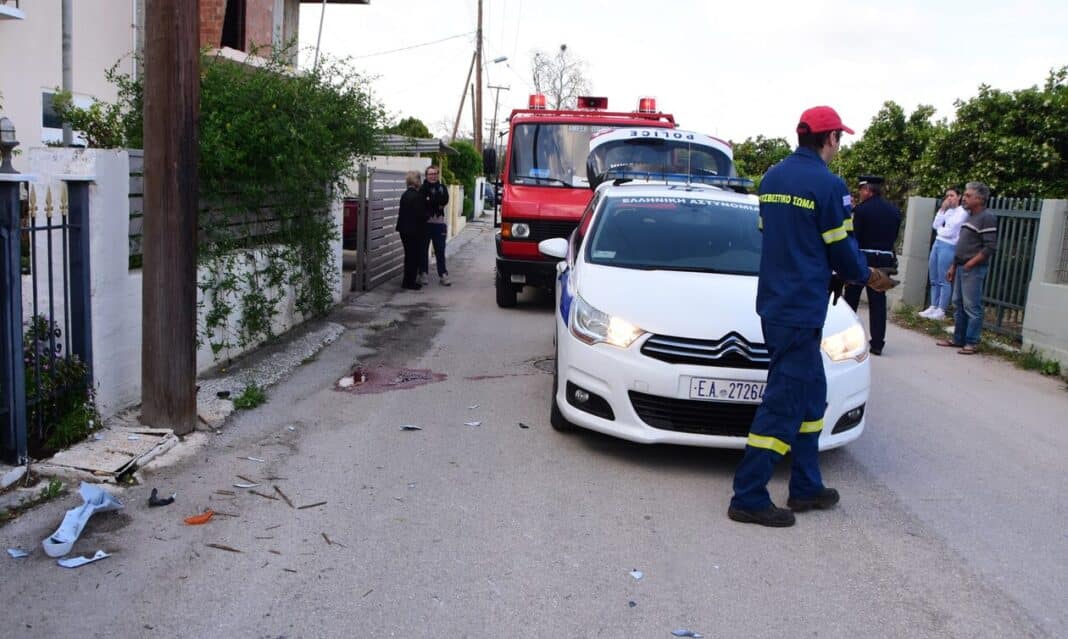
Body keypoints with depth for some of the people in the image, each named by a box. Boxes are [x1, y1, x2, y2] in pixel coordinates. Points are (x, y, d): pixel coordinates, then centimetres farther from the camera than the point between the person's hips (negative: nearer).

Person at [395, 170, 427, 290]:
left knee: (409, 255, 17)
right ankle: (409, 282, 5)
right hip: (414, 231, -9)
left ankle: (407, 281, 25)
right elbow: (421, 215, -18)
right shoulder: (417, 196, -18)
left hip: (405, 230, 9)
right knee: (414, 256, 1)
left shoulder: (404, 195, 9)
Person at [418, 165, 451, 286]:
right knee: (423, 250, 5)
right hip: (425, 222, -2)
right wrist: (437, 204, -14)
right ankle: (423, 274, 13)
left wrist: (430, 200, -11)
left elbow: (445, 200, -8)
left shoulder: (442, 188, 10)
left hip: (439, 223, 2)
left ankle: (443, 275, 8)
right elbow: (422, 203, -14)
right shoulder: (423, 188, 1)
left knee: (440, 250, 4)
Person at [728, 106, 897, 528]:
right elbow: (841, 249, -8)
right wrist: (866, 276, 14)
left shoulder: (772, 177, 10)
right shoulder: (828, 184, -13)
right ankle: (748, 498, 2)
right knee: (783, 402, -3)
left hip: (775, 301, 9)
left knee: (810, 393, 18)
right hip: (802, 308, -9)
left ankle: (806, 488, 25)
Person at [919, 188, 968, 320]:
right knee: (934, 279, 9)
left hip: (948, 247, -8)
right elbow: (935, 225, 7)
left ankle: (941, 311, -3)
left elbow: (950, 232, -14)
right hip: (937, 244, 8)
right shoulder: (947, 211, 18)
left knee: (944, 281, -6)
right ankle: (933, 307, 15)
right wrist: (942, 209, 3)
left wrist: (940, 230, 5)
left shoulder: (962, 213, -7)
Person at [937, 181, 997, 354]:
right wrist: (953, 266, 19)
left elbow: (990, 247, -18)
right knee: (958, 305, 12)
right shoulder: (970, 216, 16)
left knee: (972, 307, -6)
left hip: (973, 269, -9)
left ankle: (971, 343, -1)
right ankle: (958, 339, 20)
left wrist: (971, 263, -17)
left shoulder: (987, 218, -11)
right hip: (961, 267, 9)